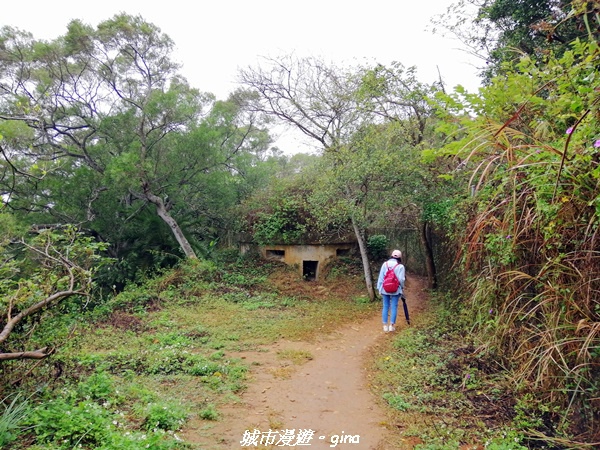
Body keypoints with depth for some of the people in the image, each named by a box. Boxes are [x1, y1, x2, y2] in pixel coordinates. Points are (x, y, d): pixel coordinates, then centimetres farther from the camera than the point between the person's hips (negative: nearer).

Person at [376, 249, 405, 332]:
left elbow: (380, 277, 1)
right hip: (395, 290, -2)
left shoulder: (385, 264, 0)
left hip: (385, 289, 2)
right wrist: (402, 287, 8)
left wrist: (379, 288, 7)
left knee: (385, 306, 9)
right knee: (394, 307, 6)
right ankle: (392, 325, 5)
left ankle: (385, 325, 12)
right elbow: (401, 279, -10)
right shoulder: (400, 266, -7)